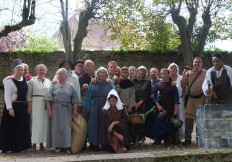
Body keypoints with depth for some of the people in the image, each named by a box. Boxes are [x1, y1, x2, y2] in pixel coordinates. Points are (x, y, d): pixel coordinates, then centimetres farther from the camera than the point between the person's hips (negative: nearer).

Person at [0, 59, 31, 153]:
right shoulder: (9, 81, -9)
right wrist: (9, 108, -21)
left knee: (23, 127, 10)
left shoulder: (24, 79, 10)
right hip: (13, 107, -7)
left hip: (23, 107, 7)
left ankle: (20, 146, 20)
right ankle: (10, 147, 5)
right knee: (12, 127, -2)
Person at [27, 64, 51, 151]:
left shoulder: (48, 81, 13)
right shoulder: (32, 81, 3)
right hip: (36, 104, -3)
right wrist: (29, 106, -6)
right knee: (36, 122, -5)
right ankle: (34, 143, 0)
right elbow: (29, 94, 0)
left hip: (46, 105, 4)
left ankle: (41, 143, 11)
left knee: (44, 123, 3)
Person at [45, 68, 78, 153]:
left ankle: (67, 146, 1)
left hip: (67, 110, 0)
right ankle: (58, 146, 5)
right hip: (56, 110, 0)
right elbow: (48, 99, 0)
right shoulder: (53, 85, 5)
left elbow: (74, 99, 5)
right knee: (56, 127, 0)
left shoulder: (71, 86, 8)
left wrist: (75, 110, -3)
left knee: (67, 127, -2)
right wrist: (49, 110, -7)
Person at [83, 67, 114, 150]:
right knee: (94, 125, 1)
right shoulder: (92, 84, 9)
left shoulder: (110, 84, 7)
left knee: (104, 125, 1)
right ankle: (94, 143, 7)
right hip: (94, 108, 1)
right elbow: (88, 96, 6)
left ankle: (104, 143, 7)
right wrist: (87, 108, -1)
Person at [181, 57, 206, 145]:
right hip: (190, 98, 2)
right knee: (188, 118, -1)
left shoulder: (205, 73, 4)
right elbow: (183, 84, 3)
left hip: (201, 98, -1)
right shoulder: (188, 73, 9)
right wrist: (184, 74, -8)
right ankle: (187, 138, 3)